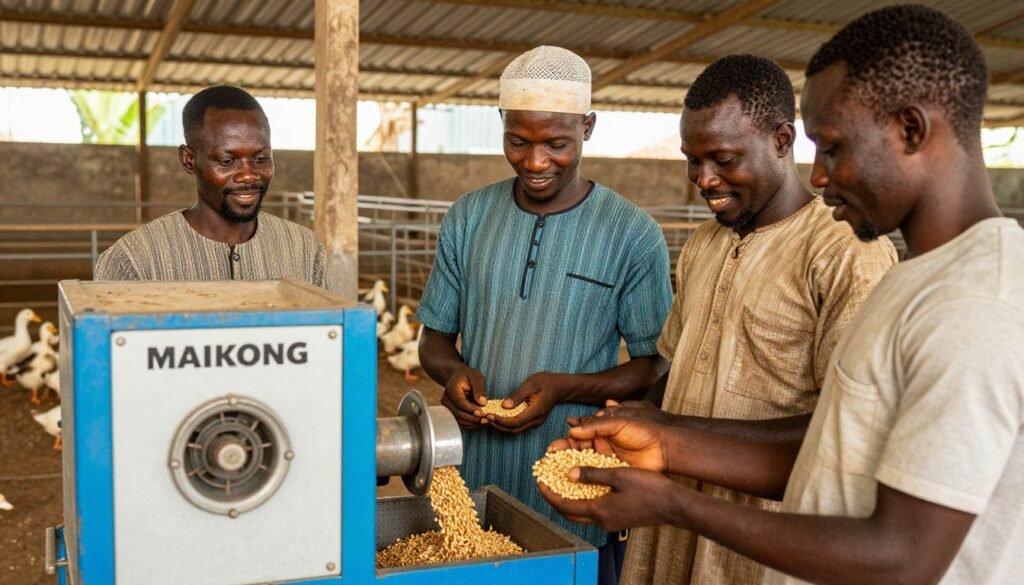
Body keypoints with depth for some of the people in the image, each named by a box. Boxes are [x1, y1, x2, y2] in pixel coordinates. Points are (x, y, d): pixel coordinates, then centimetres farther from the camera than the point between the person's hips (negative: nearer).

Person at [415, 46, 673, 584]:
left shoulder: (633, 235, -8)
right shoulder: (467, 218, 3)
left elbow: (654, 367, -4)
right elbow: (434, 338, 9)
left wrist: (563, 387, -20)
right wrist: (454, 373, -13)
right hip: (471, 482, 3)